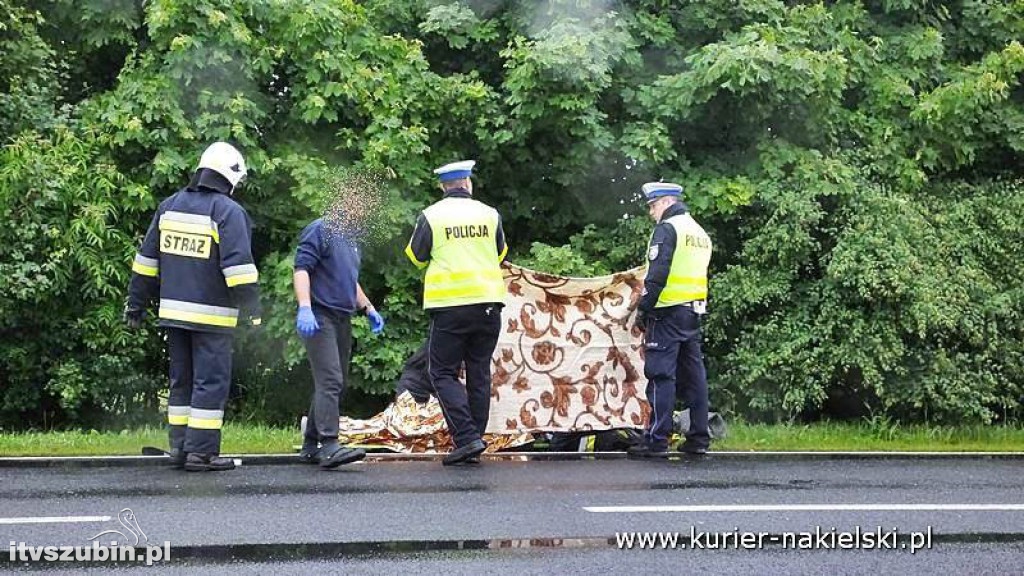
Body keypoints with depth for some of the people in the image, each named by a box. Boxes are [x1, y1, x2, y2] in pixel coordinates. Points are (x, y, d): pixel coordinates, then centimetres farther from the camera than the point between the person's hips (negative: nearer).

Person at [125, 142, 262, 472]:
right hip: (212, 315, -6)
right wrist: (252, 307, -12)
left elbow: (146, 261, 12)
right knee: (211, 382, -2)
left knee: (181, 380, 14)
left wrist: (136, 303, 17)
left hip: (173, 311, 6)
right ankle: (201, 452, -4)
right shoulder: (228, 212, -10)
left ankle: (180, 447, 16)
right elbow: (238, 266, -17)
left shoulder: (170, 206, 10)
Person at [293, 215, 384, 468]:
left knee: (336, 384, 9)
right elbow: (301, 269, -16)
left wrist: (368, 309, 24)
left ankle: (310, 446, 16)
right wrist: (304, 307, -27)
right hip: (319, 317, -9)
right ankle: (329, 446, -25)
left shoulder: (349, 239, 21)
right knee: (330, 381, -18)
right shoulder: (319, 230, -6)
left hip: (343, 320, 9)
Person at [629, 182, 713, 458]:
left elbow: (657, 275, -16)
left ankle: (656, 440, -9)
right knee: (694, 374, 9)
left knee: (661, 376, -7)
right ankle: (698, 438, 11)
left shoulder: (667, 228, -8)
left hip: (668, 313, -8)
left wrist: (643, 309, -12)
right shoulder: (700, 232, 18)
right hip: (694, 312, 8)